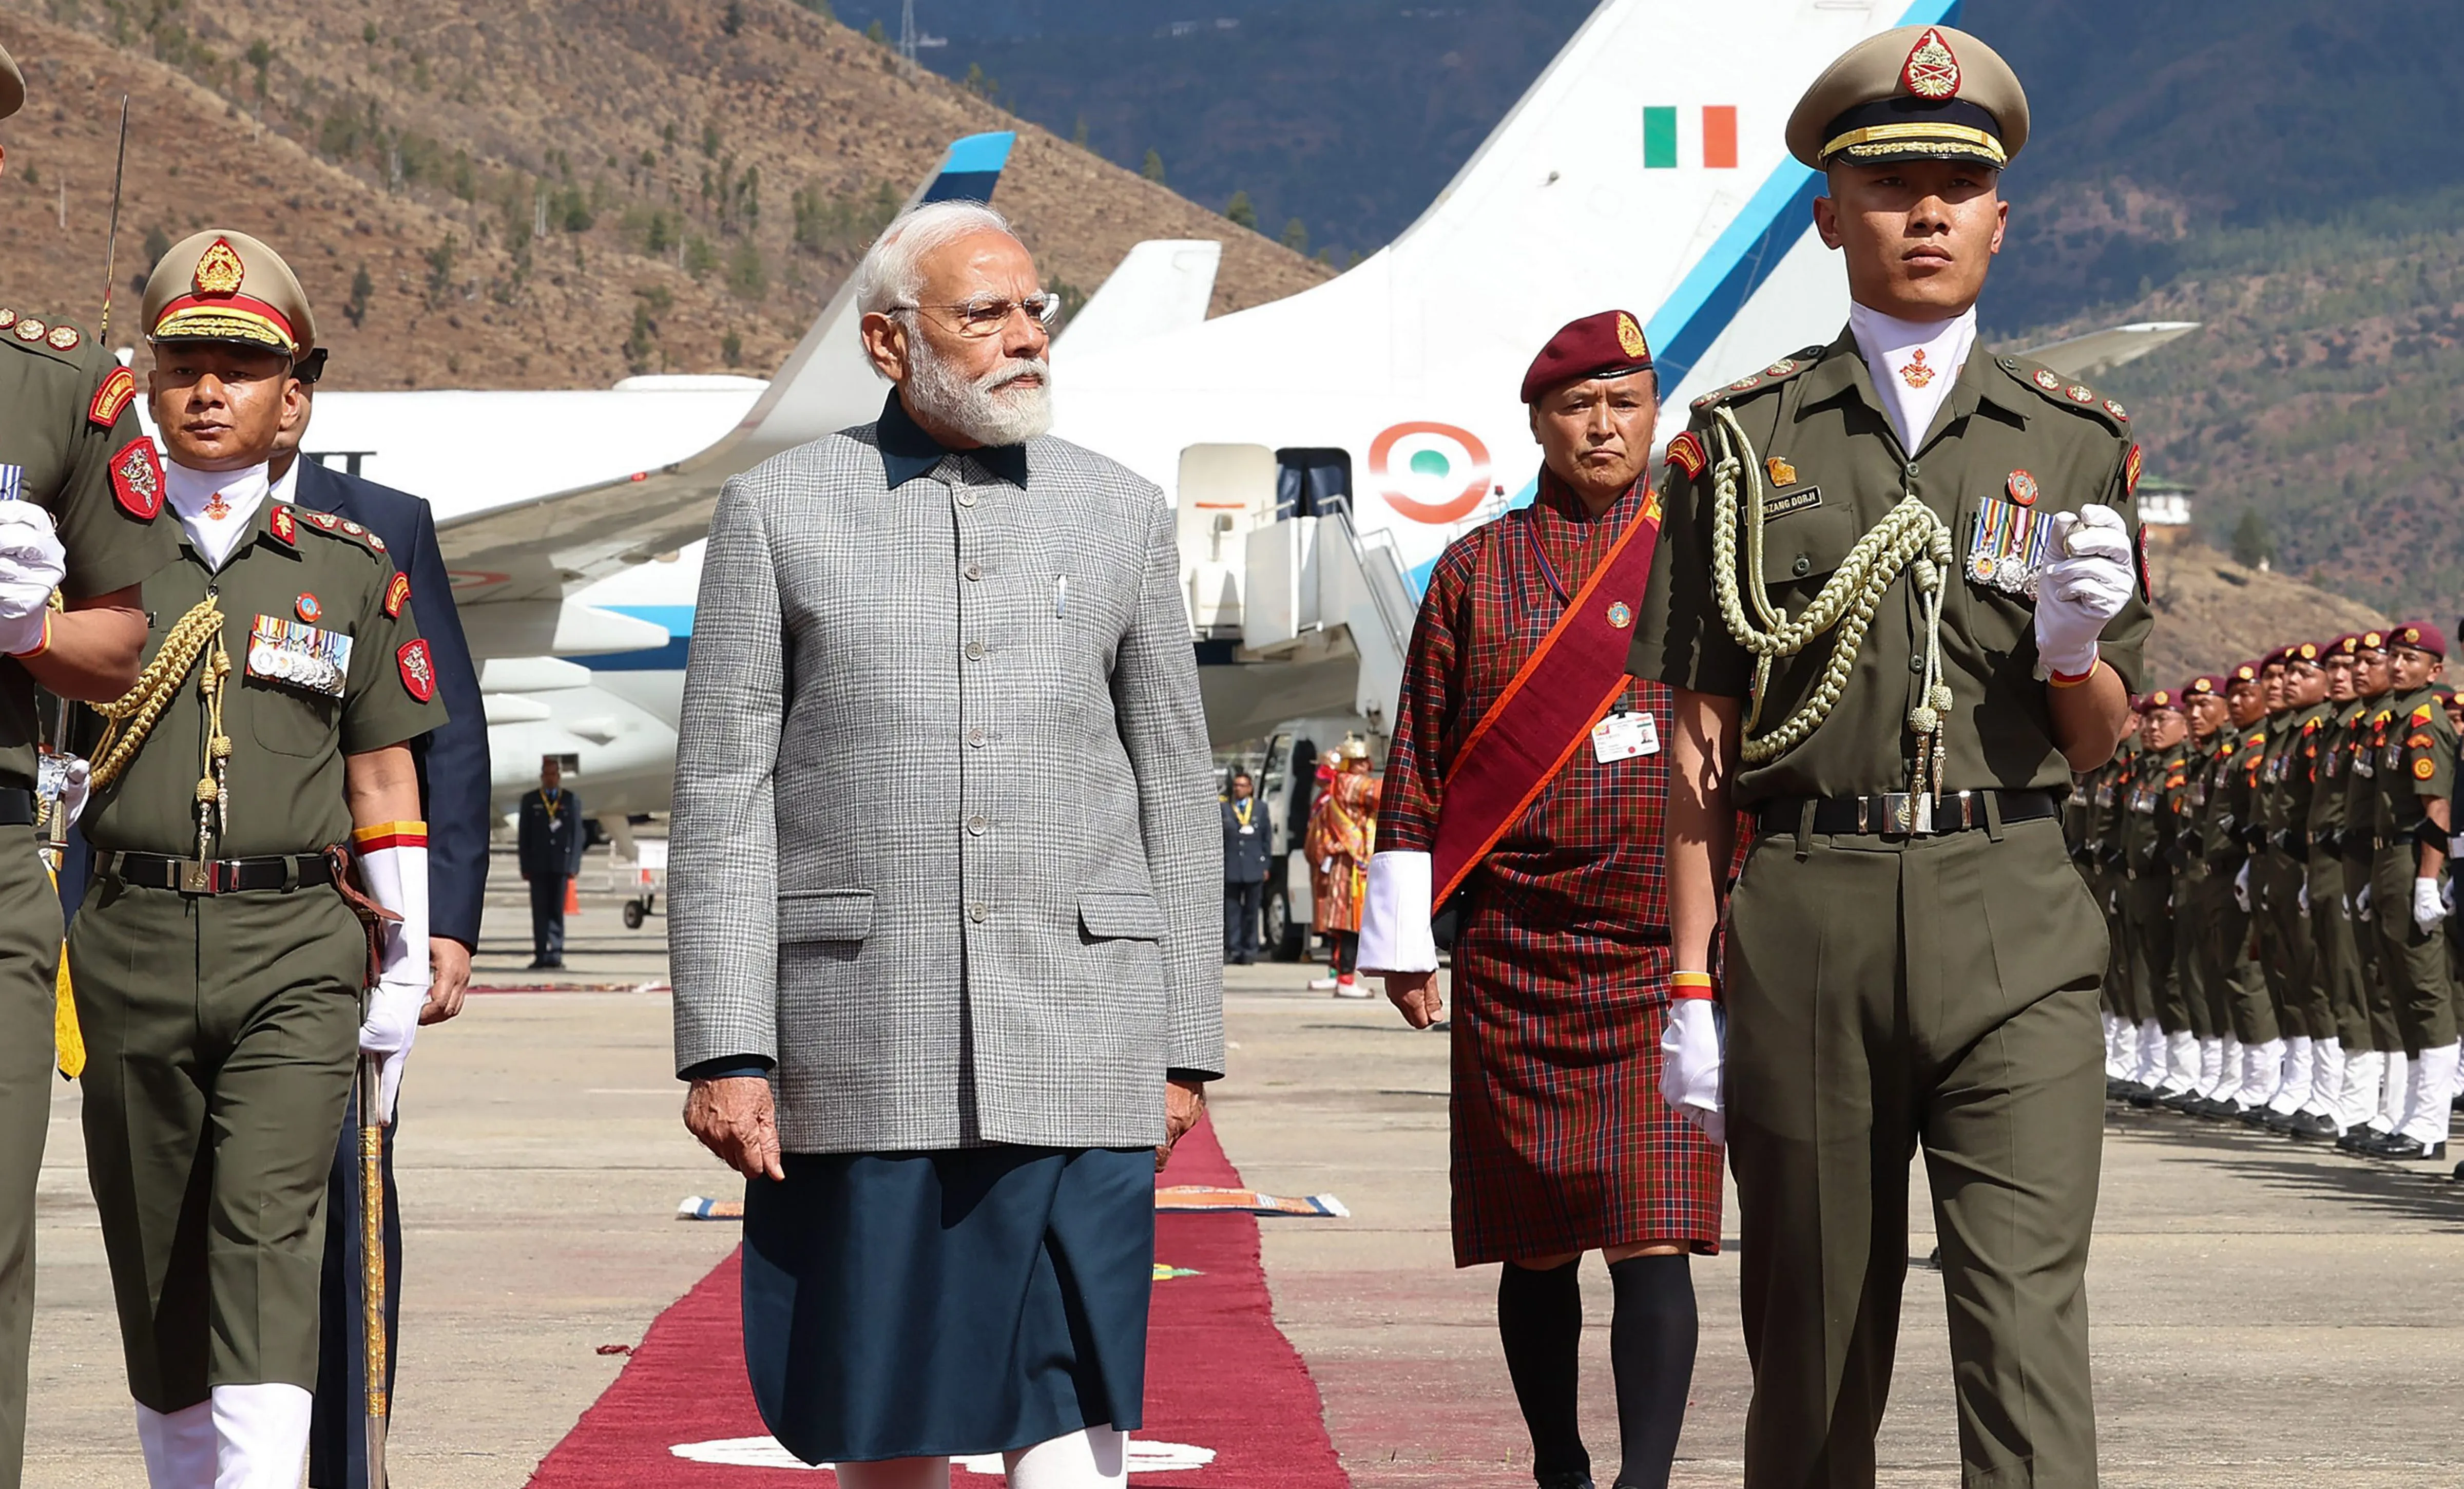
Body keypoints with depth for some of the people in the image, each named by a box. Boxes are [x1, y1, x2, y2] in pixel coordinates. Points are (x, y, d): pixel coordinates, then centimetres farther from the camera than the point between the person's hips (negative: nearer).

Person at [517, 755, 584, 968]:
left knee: (557, 911, -1)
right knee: (540, 911, -1)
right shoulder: (530, 800, 11)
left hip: (561, 865, 0)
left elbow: (578, 835, 6)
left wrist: (573, 865, -4)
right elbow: (523, 835, 8)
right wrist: (525, 866, -1)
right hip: (538, 866, 0)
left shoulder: (572, 801, 9)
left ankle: (556, 953, -1)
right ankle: (541, 954, -1)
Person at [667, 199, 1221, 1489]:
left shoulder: (1121, 514, 9)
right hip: (862, 1022, 0)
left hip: (1076, 1028, 1)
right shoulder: (777, 511, 3)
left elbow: (1174, 791, 11)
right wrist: (724, 1049, -8)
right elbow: (721, 795, 0)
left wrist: (1183, 1043, 7)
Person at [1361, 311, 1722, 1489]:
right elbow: (1420, 766, 7)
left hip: (1669, 949, -1)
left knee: (1653, 1233, -10)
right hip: (1516, 954, 1)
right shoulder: (1475, 570, 7)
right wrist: (1401, 939, 4)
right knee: (1535, 1242, 8)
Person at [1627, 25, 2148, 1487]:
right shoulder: (1743, 440, 6)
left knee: (2026, 1322, -11)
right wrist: (1691, 983, 1)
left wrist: (2076, 640, -10)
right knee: (1814, 1342, 8)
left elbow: (2100, 739, 13)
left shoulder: (2077, 442, 9)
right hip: (1807, 923, 0)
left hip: (2015, 928, 0)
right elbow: (1700, 735, 5)